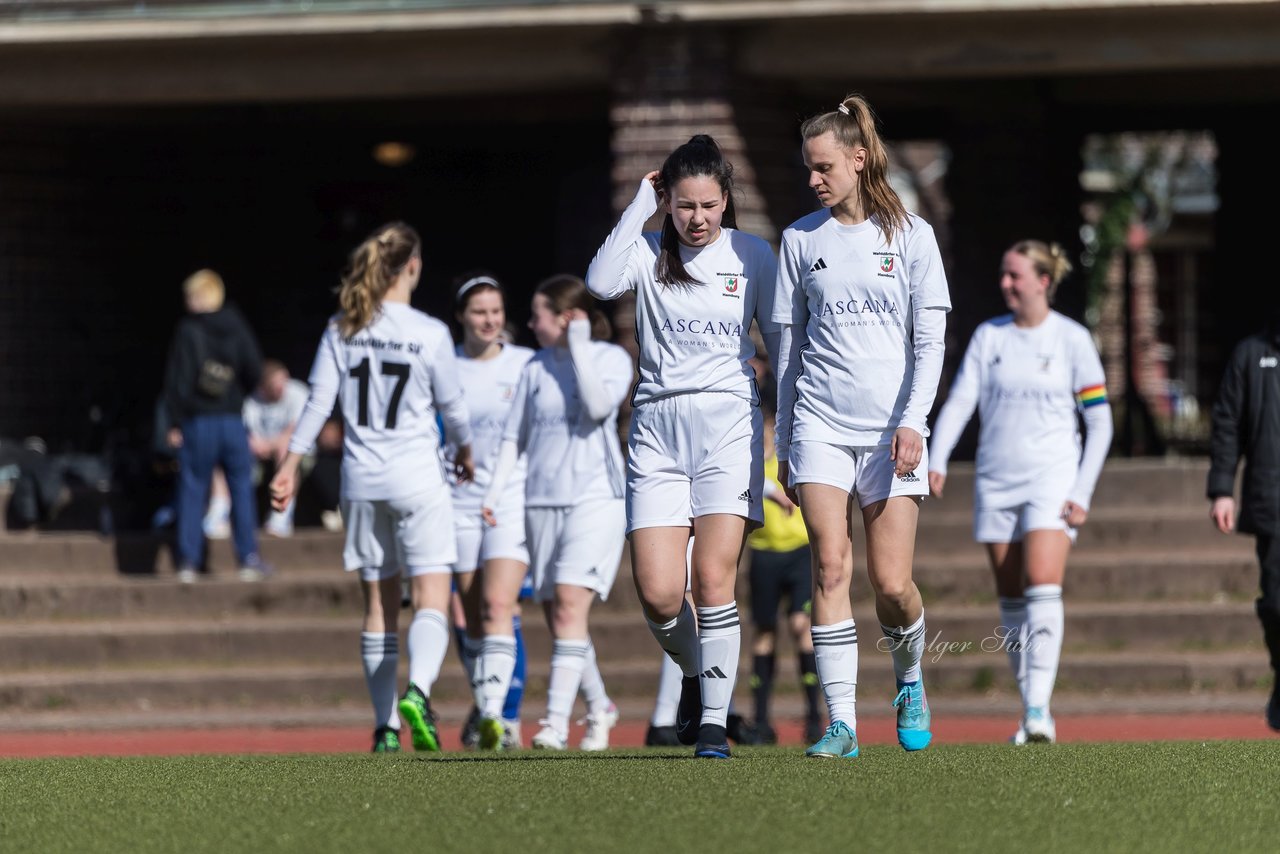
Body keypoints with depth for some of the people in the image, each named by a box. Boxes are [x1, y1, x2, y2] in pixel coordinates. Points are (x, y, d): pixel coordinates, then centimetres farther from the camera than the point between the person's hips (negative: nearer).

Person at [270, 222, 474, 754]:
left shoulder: (341, 329, 1)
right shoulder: (430, 334, -8)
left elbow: (319, 402, -2)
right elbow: (452, 406, 2)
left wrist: (291, 464, 5)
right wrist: (465, 451, 21)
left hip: (361, 480, 4)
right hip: (416, 477, -4)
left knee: (379, 604, 12)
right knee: (431, 597, -5)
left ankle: (386, 725, 13)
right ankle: (417, 692, -31)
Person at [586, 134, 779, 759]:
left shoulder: (753, 254, 6)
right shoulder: (648, 252, 5)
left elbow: (779, 342, 11)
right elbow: (600, 283, -17)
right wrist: (641, 205, -12)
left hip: (729, 425, -1)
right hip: (657, 428, 1)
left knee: (714, 579, -11)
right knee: (657, 592, -7)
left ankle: (715, 719, -2)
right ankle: (693, 672, 23)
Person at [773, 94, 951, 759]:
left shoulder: (909, 236, 3)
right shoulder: (801, 240, 9)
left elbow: (930, 340, 0)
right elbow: (789, 347, 13)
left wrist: (913, 422, -12)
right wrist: (784, 442, 11)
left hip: (891, 429, -1)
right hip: (820, 424, 1)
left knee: (891, 586, -5)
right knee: (830, 566, -14)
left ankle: (909, 680, 26)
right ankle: (841, 723, -14)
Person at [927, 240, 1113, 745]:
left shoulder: (1071, 339, -2)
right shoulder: (988, 335, 7)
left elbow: (1099, 422, 0)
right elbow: (959, 401, 2)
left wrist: (1082, 494, -7)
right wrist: (937, 461, -14)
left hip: (1052, 480, -4)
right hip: (995, 482, 4)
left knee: (1043, 587, -18)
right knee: (1011, 601, 4)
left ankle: (1039, 709, -23)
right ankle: (1030, 715, 10)